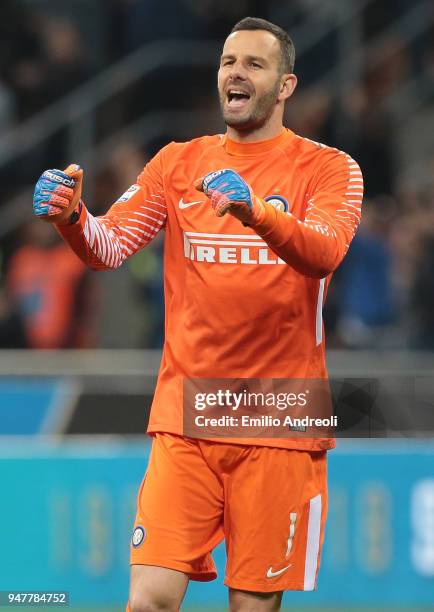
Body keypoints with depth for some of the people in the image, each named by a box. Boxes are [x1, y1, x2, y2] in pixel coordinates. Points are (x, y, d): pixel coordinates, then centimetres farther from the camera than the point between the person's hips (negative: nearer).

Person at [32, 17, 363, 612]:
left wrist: (255, 211, -39)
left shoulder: (327, 168, 1)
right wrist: (71, 217, -22)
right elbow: (109, 246, 1)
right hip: (183, 421, 2)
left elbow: (324, 253, -19)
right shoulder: (178, 163, 11)